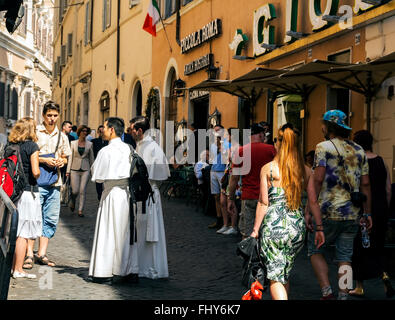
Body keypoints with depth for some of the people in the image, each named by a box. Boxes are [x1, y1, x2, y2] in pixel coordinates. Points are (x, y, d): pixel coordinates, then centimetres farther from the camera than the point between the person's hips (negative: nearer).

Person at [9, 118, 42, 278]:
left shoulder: (10, 146, 6)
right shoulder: (32, 146, -10)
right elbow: (35, 172, -17)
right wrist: (37, 176, 3)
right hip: (28, 191, -6)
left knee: (12, 231, 15)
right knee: (23, 233, 0)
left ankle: (13, 265, 22)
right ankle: (18, 269, 2)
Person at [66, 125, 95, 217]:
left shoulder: (89, 144, 5)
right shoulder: (73, 143, 4)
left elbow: (91, 158, 10)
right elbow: (70, 157, 6)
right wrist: (68, 171, 2)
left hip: (85, 169, 0)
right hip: (75, 169, 0)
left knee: (82, 191, -6)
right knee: (75, 191, -3)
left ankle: (80, 210, 1)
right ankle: (72, 202, 30)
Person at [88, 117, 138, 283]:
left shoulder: (106, 151, -12)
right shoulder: (128, 149, 4)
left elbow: (97, 176, -6)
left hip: (112, 193, -5)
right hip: (128, 193, 5)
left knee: (108, 234, 1)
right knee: (127, 233, 9)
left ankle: (103, 272, 5)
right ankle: (131, 271, 13)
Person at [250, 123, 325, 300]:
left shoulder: (268, 168, -4)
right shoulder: (305, 171, 4)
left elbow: (263, 202, -5)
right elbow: (313, 201, 2)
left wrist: (255, 229, 2)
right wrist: (319, 228, 8)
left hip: (273, 225, -4)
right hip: (297, 227, 4)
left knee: (275, 276, 0)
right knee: (285, 274, 20)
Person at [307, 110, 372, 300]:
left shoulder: (324, 147, -4)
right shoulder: (359, 151, 12)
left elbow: (318, 179, -13)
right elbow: (365, 184, 10)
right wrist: (367, 213, 14)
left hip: (328, 212, -5)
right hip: (353, 213, 5)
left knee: (315, 250, 10)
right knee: (345, 257, 10)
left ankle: (326, 291, -2)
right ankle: (343, 296, 5)